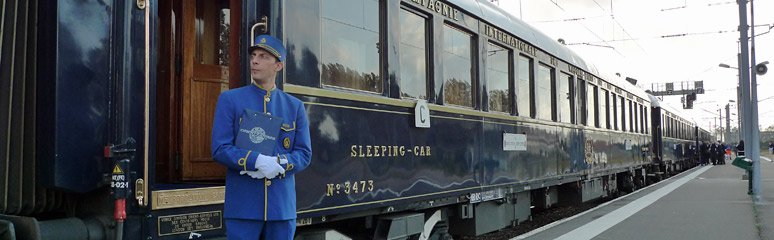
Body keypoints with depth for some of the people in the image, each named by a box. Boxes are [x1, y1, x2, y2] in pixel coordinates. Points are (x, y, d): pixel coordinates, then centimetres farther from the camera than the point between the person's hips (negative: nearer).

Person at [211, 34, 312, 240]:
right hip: (242, 206, -2)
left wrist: (279, 163, -16)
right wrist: (257, 161, -20)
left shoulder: (295, 106, 9)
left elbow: (304, 155, 5)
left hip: (283, 205, 3)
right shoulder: (229, 100, 3)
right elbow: (219, 149, -5)